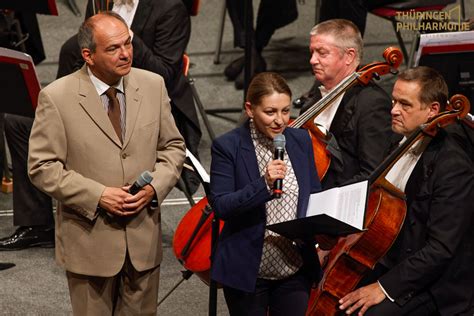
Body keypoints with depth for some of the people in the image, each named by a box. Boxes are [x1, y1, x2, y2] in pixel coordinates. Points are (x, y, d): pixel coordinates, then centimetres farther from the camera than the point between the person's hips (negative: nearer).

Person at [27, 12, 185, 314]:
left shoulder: (153, 85, 0)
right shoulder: (57, 97, -11)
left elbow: (173, 146, 9)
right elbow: (42, 167, -10)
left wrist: (155, 187, -10)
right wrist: (97, 196, -18)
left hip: (144, 236, 3)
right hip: (90, 241, -3)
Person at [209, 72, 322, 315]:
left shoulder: (301, 140, 4)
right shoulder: (227, 146, -10)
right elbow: (220, 206, -16)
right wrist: (264, 185, -29)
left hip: (296, 269, 4)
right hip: (247, 272, -4)